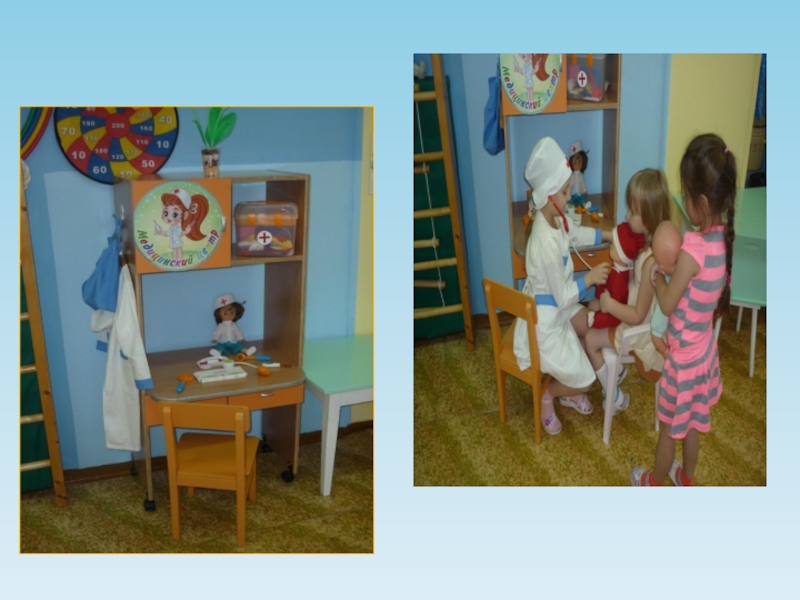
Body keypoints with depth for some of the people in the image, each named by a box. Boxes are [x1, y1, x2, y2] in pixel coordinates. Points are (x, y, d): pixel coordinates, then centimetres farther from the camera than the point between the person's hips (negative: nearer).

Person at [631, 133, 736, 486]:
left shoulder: (693, 248, -32)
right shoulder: (724, 237, -8)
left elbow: (667, 305, -19)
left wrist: (657, 278, -3)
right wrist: (669, 272, 0)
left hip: (684, 357, -7)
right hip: (706, 350, 7)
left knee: (669, 428, 17)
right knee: (694, 421, 27)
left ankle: (655, 483, 39)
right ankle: (686, 479, 47)